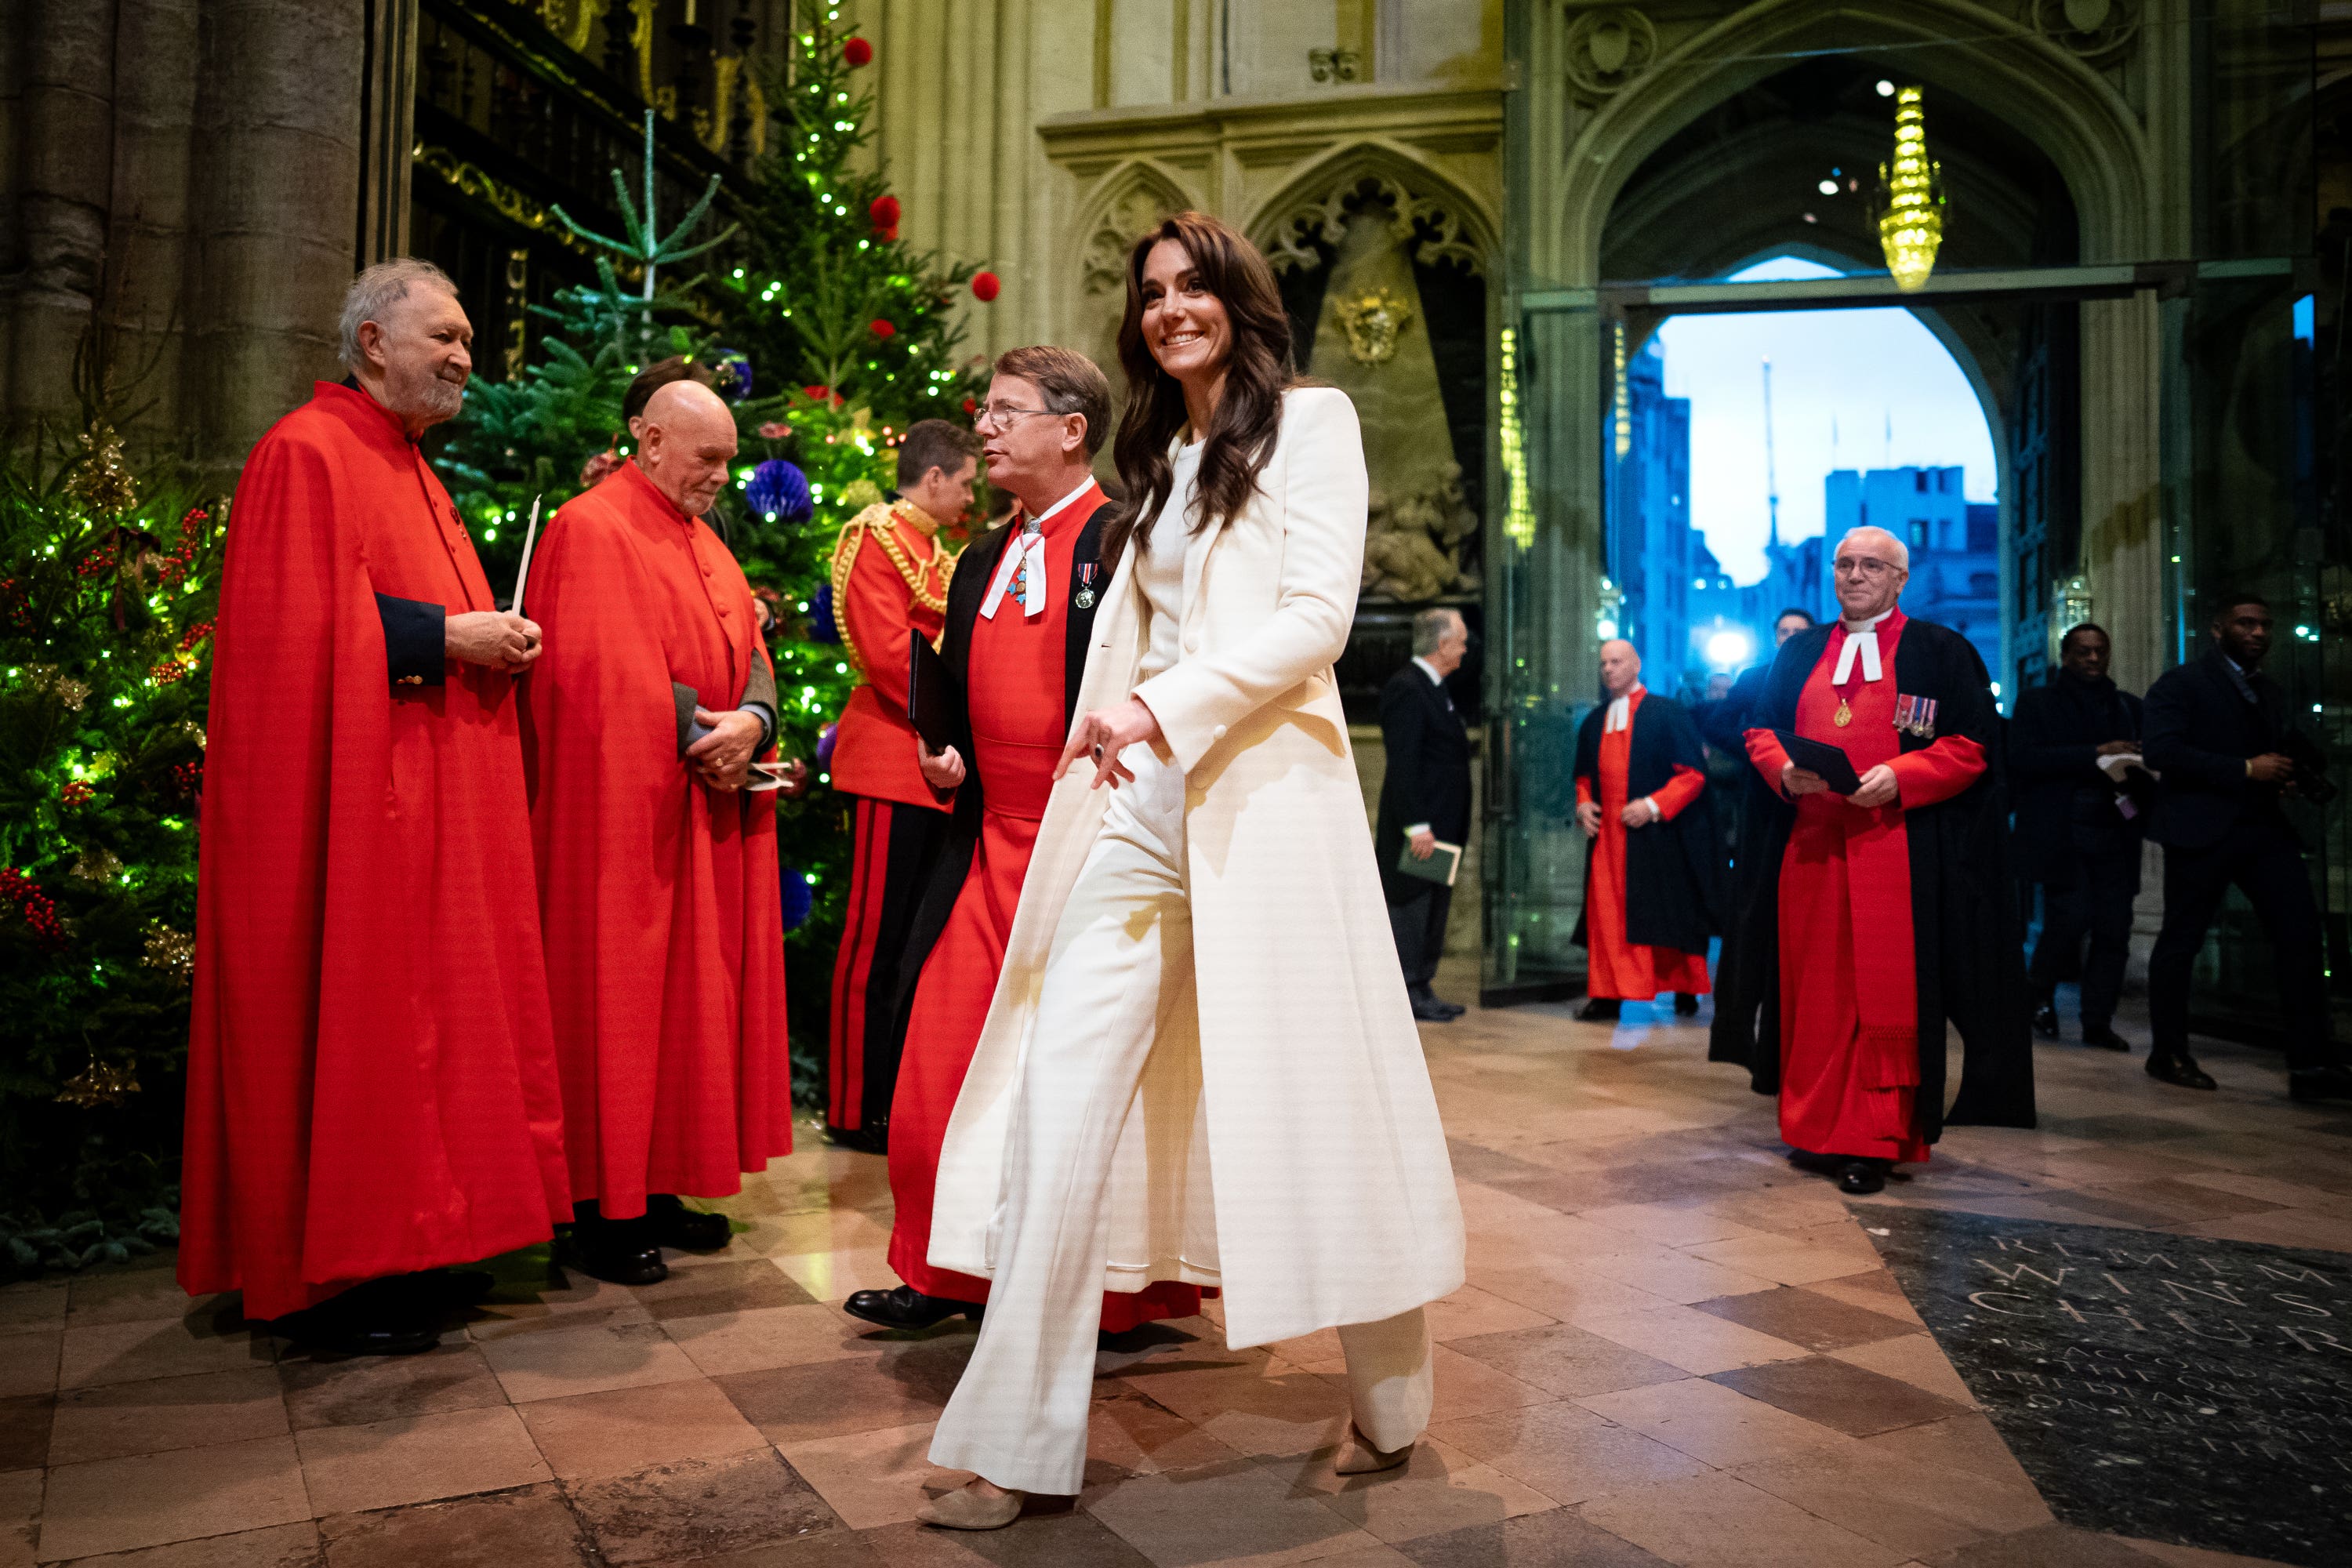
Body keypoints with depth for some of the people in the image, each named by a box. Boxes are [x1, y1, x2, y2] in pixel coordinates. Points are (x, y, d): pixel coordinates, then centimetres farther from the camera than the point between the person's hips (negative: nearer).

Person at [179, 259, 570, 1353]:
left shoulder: (411, 472, 20)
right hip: (352, 796, -10)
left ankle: (403, 1248, 22)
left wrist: (491, 638, 8)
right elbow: (300, 630, -18)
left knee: (424, 1020, 12)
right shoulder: (307, 455, -8)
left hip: (437, 796, 10)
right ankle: (328, 1276, 7)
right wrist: (443, 635, -18)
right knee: (347, 1022, -4)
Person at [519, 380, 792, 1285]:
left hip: (710, 810, 9)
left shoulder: (705, 546, 19)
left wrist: (752, 721, -10)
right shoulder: (591, 531, -8)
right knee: (617, 1001, -3)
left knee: (694, 994, 10)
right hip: (624, 813, -8)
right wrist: (695, 733, -15)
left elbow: (750, 656, 11)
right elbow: (599, 669, -17)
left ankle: (659, 1187, 19)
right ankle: (603, 1209, 6)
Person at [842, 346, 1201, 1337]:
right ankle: (946, 1272, 27)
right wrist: (942, 757, 6)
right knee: (941, 1065, 9)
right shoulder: (979, 564, 17)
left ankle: (1119, 1293, 22)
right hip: (989, 848, 7)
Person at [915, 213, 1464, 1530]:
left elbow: (1316, 616, -8)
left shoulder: (1308, 421, 3)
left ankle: (1392, 1404, 24)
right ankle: (1019, 1444, 6)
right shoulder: (1158, 456, 23)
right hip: (1138, 802, 6)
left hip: (1260, 793, -6)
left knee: (1309, 1092, 3)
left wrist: (1165, 710, -15)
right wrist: (1111, 727, 6)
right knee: (1059, 1105, -3)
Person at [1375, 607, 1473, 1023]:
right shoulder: (1406, 688, -15)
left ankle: (1422, 987, 21)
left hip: (1440, 826, 10)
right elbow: (1402, 763, -21)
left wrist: (1449, 828, 18)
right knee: (1410, 908, -4)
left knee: (1433, 912, 14)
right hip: (1418, 829, -10)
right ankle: (1407, 994, 2)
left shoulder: (1433, 689, 17)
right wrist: (1416, 825, -25)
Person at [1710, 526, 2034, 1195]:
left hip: (1898, 849, -3)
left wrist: (1900, 777, -17)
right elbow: (1761, 730, 13)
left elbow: (1972, 744, -2)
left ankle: (1874, 1142, 2)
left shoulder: (1940, 652, 5)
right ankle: (1817, 1126, 14)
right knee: (1813, 989, 4)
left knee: (1886, 992, -4)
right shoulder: (1800, 653, 16)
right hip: (1809, 846, 3)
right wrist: (1783, 767, -9)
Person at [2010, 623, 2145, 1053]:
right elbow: (2021, 760, -9)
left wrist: (2136, 768, -6)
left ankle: (2098, 1022, 8)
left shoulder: (2129, 707, 19)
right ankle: (2040, 991, 12)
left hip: (2114, 835, 4)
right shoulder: (2036, 703, 6)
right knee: (2072, 916, -15)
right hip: (2060, 835, -4)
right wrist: (2095, 754, -16)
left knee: (2113, 929, -2)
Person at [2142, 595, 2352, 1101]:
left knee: (2301, 933, -4)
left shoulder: (2269, 692, 20)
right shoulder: (2180, 683, -3)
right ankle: (2168, 1055, 13)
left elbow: (2287, 751, 28)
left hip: (2264, 828, 7)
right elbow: (2159, 750, -17)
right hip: (2201, 830, -6)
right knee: (2181, 941, 1)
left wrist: (2290, 775, 3)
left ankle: (2311, 1062, 0)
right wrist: (2245, 769, -19)